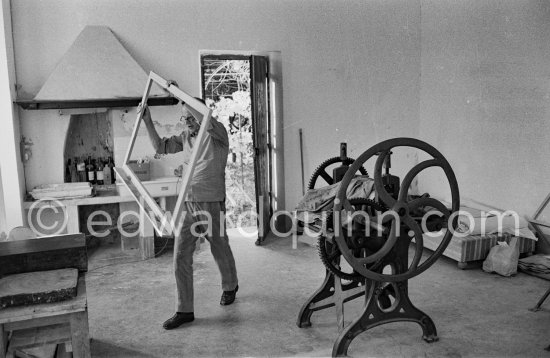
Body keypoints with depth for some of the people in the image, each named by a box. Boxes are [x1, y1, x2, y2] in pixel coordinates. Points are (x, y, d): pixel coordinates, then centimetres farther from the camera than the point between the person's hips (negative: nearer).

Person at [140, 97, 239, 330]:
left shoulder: (216, 132, -8)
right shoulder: (186, 136, 11)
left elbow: (205, 121, -30)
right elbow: (160, 147, 17)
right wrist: (147, 121, 6)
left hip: (211, 202, -5)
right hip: (187, 202, 5)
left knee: (220, 249, 14)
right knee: (180, 256, -1)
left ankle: (230, 286, 43)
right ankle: (184, 310, 7)